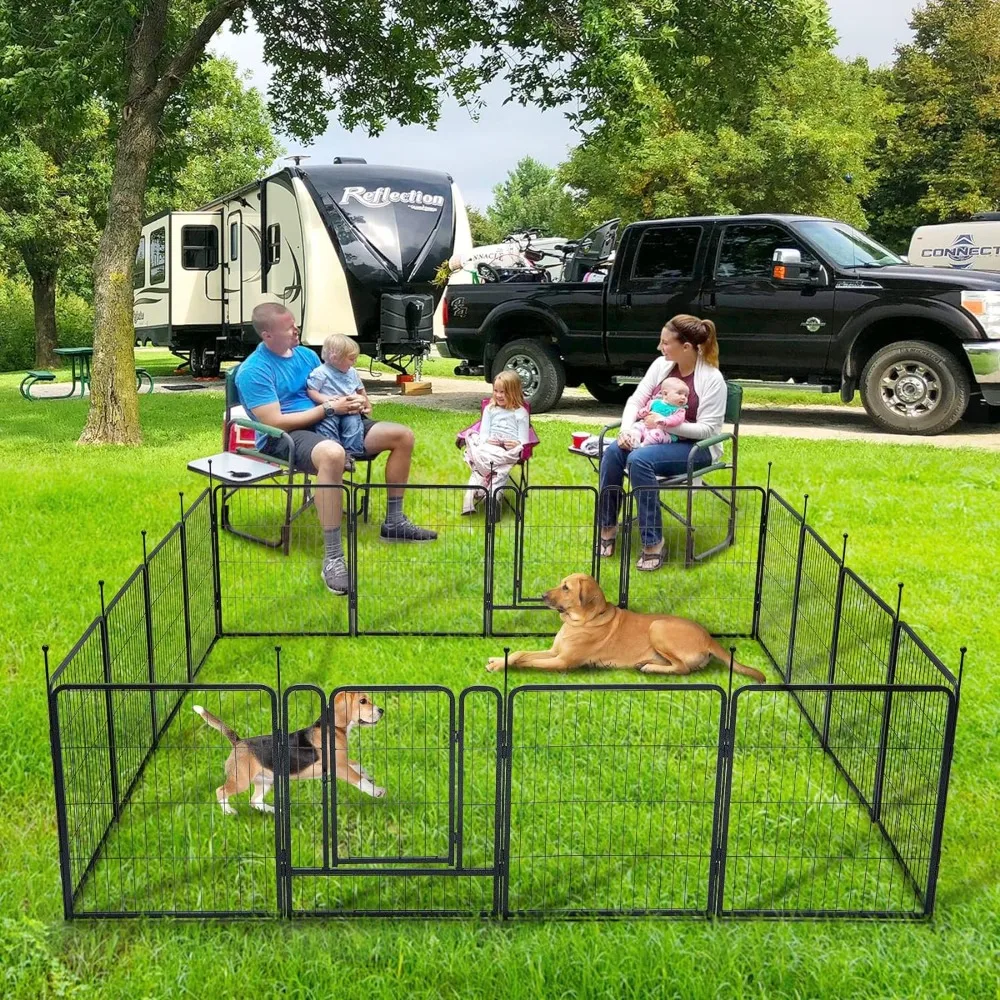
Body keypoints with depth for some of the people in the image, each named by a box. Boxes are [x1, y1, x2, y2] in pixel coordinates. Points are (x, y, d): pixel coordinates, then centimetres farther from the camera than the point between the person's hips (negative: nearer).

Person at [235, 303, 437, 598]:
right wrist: (329, 408, -17)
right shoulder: (253, 371, -10)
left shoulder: (305, 354, 14)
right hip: (283, 438, -8)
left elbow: (329, 391, 24)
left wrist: (357, 402, 0)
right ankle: (332, 558, -41)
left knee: (403, 435, 0)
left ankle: (394, 521, 11)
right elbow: (275, 422, -18)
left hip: (328, 424, 8)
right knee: (333, 453, -45)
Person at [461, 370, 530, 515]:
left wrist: (518, 444, -15)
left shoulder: (520, 412, 14)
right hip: (490, 447, 2)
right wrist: (486, 441, -8)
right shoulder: (490, 409, 22)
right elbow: (483, 432, 15)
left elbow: (523, 439, 8)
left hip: (510, 450, -2)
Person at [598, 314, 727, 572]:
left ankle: (652, 542, -25)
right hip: (657, 437, 6)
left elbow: (707, 429, -19)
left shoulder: (712, 379, -17)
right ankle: (608, 526, -9)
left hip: (696, 446, -6)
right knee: (612, 452, -22)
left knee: (639, 460, -33)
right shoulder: (661, 365, 0)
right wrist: (626, 429, -16)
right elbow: (636, 399, 3)